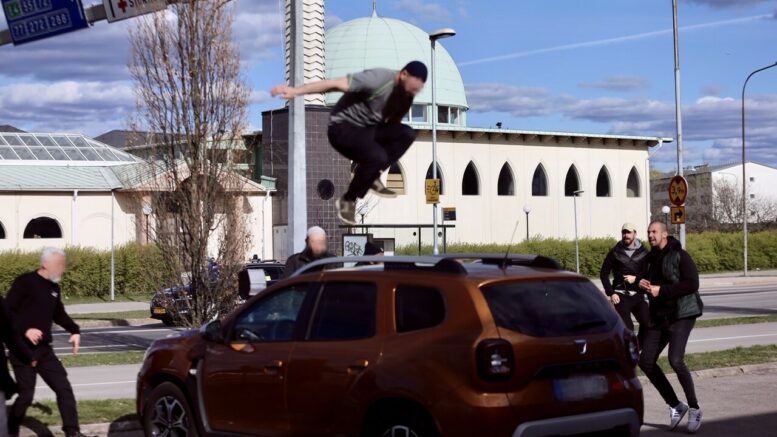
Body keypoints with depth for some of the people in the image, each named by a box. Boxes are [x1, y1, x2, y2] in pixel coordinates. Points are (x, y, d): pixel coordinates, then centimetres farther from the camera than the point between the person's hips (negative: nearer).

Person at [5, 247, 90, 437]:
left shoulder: (54, 288, 11)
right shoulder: (24, 282, -12)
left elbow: (59, 314, 25)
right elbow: (7, 311, -15)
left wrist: (75, 331, 10)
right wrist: (25, 330, -24)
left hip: (44, 349, 7)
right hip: (22, 350, -7)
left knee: (64, 388, 0)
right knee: (26, 394, -3)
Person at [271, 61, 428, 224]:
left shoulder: (405, 89, -1)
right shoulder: (378, 79, -25)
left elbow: (393, 120, 8)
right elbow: (336, 84, -30)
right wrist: (296, 91, -35)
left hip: (366, 129, 8)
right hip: (343, 128, -8)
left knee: (407, 134, -14)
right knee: (377, 157, -31)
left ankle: (372, 178, -2)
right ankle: (347, 200, -10)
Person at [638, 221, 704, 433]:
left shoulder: (679, 255, -9)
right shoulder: (652, 258, 14)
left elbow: (692, 283, -19)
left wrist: (661, 290, -20)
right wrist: (645, 285, 2)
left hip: (682, 314, -8)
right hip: (659, 316, 8)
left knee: (676, 360, -22)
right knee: (646, 361, 1)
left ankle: (694, 409, -6)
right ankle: (676, 406, 13)